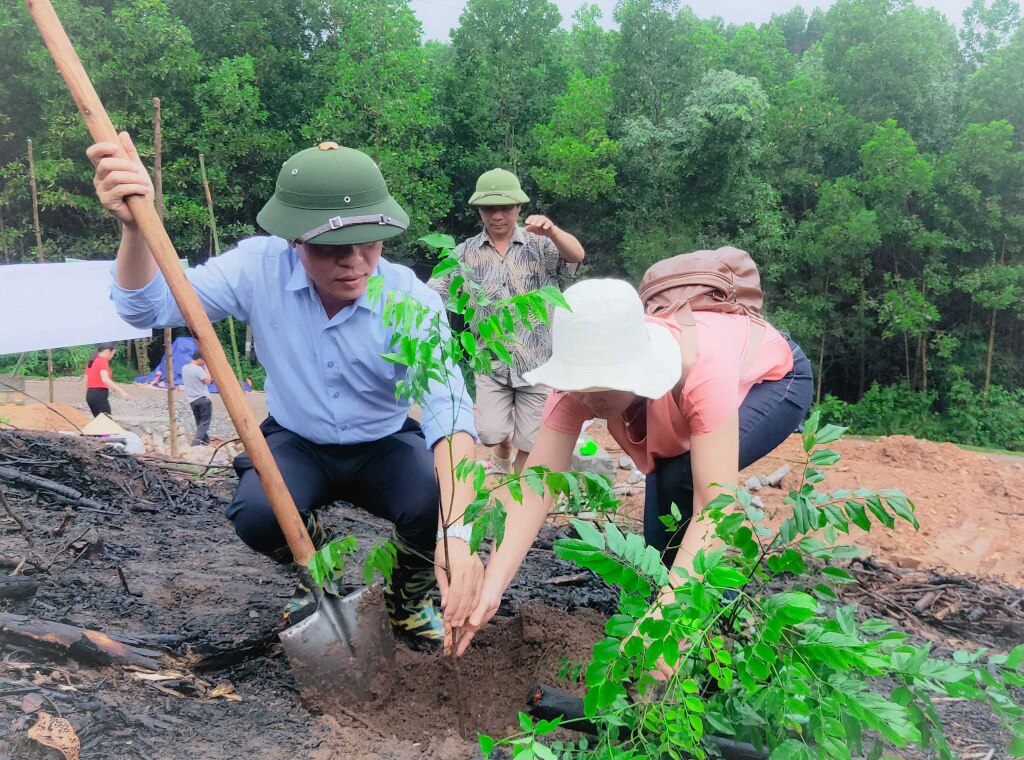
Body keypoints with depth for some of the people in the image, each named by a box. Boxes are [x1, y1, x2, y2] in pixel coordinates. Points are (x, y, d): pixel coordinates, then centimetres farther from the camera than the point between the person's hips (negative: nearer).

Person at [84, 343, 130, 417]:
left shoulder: (91, 361, 17)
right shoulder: (103, 361, -11)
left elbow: (86, 380, 21)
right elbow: (105, 379, -27)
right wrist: (121, 391, -34)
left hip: (90, 394, 9)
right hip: (100, 394, -9)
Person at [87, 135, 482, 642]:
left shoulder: (412, 299, -25)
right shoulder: (260, 267, -19)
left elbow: (449, 409, -37)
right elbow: (148, 308, -20)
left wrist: (459, 530, -52)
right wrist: (134, 226, -42)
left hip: (386, 447, -1)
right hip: (296, 445, 2)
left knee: (435, 504, -31)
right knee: (255, 515, -29)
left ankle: (411, 591, 7)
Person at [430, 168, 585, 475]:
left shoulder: (539, 244, -4)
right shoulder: (466, 253, 1)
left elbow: (577, 255, -22)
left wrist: (552, 231, -43)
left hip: (536, 361, -1)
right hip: (491, 362, 1)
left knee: (529, 442, 5)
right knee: (491, 434, -6)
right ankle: (502, 455, 32)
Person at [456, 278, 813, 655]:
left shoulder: (704, 370, -44)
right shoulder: (579, 382, -31)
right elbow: (536, 485, -33)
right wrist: (490, 589, -44)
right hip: (690, 399, 4)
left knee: (688, 479, -28)